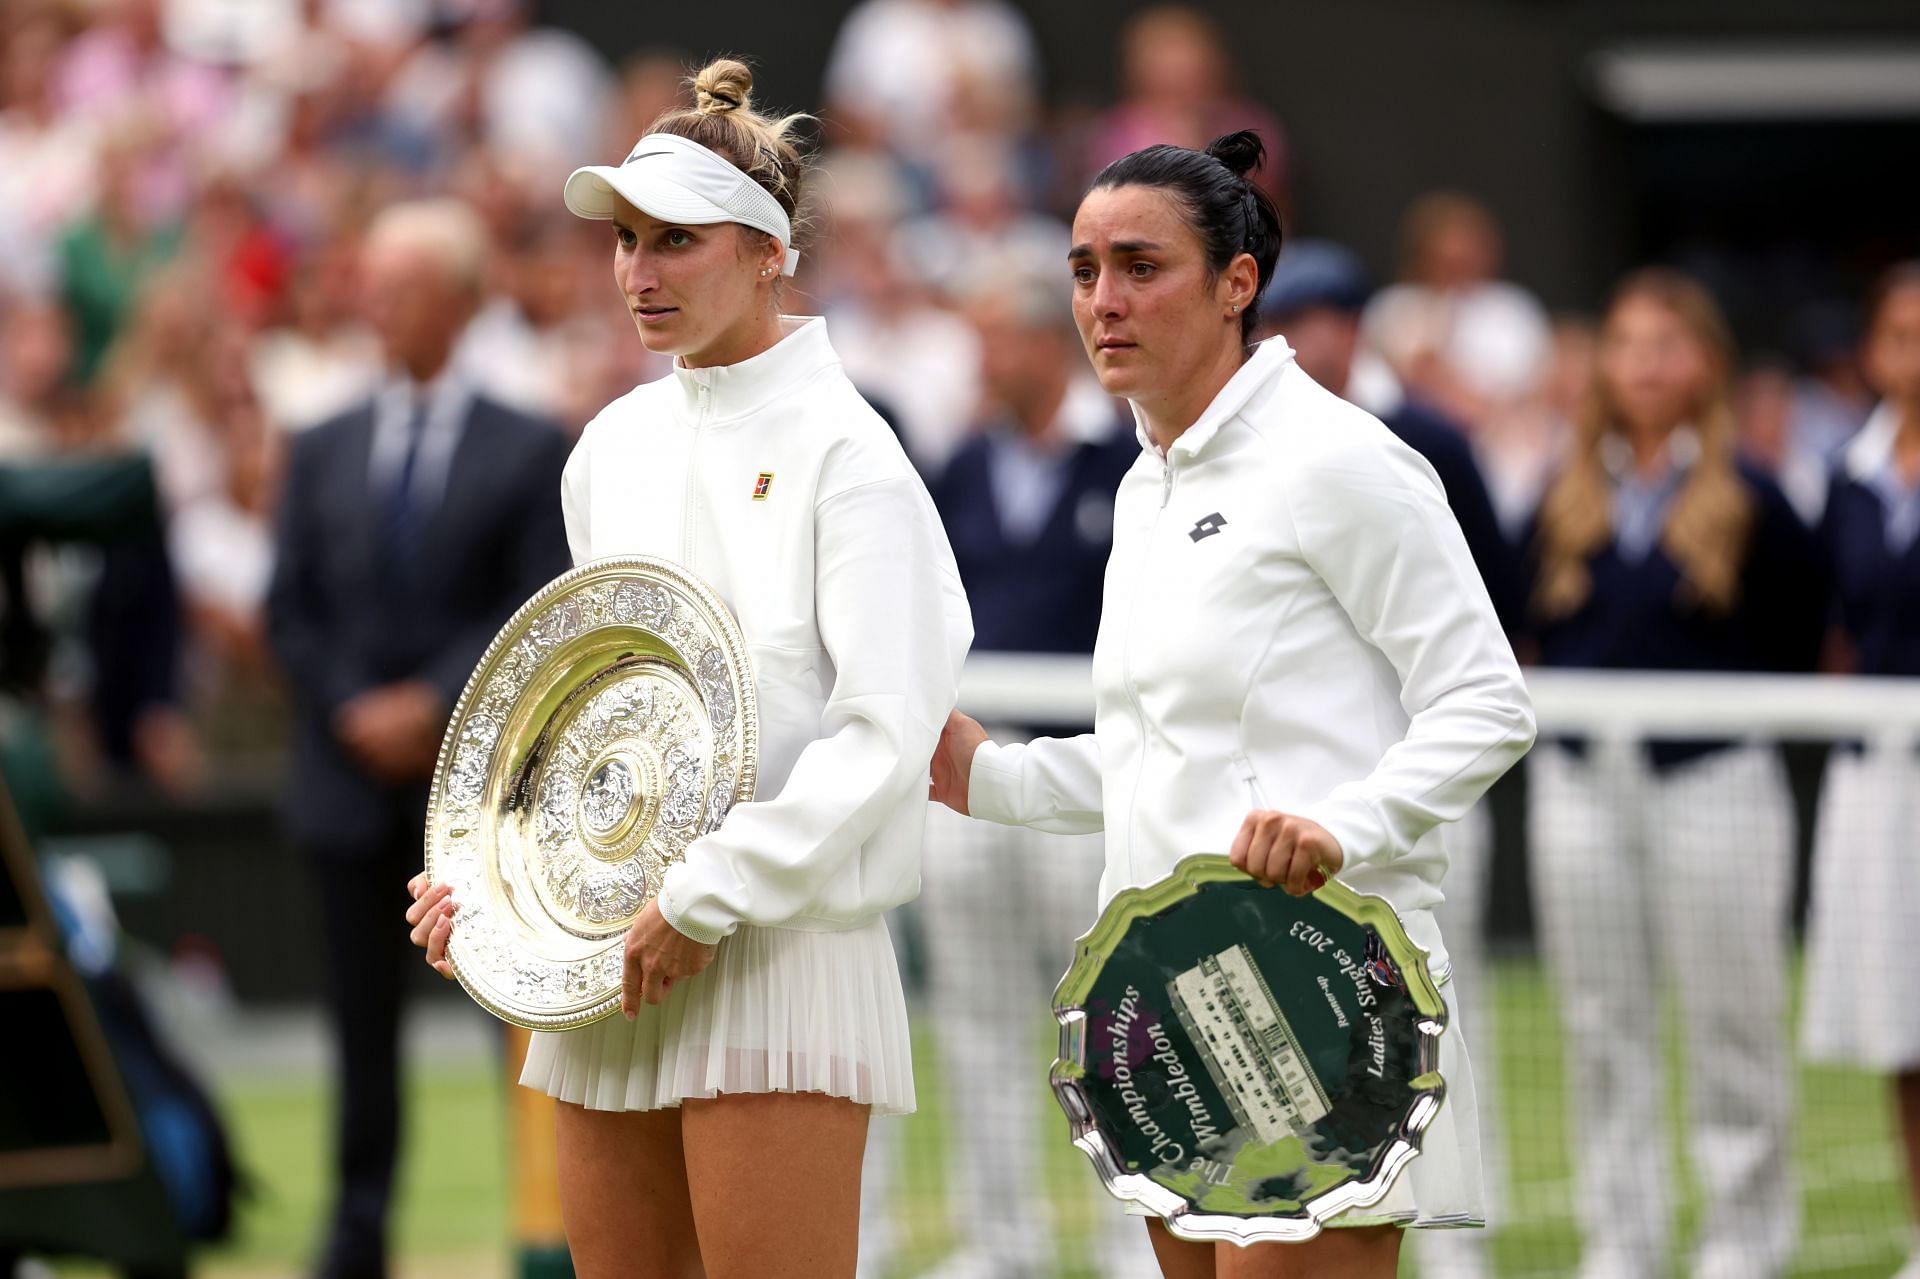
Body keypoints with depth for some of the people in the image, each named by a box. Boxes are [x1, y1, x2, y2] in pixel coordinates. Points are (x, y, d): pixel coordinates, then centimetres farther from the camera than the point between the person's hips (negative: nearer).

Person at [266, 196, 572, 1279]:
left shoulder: (528, 451, 3)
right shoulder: (324, 454, 12)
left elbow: (538, 616, -5)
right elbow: (292, 612, 8)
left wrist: (436, 704, -14)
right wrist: (352, 711, -7)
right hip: (353, 778, 3)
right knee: (364, 1015, 3)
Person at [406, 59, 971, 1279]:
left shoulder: (841, 452, -7)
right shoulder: (613, 448, 14)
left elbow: (884, 736, -14)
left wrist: (706, 899, -17)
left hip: (782, 948, -7)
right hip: (608, 966, 7)